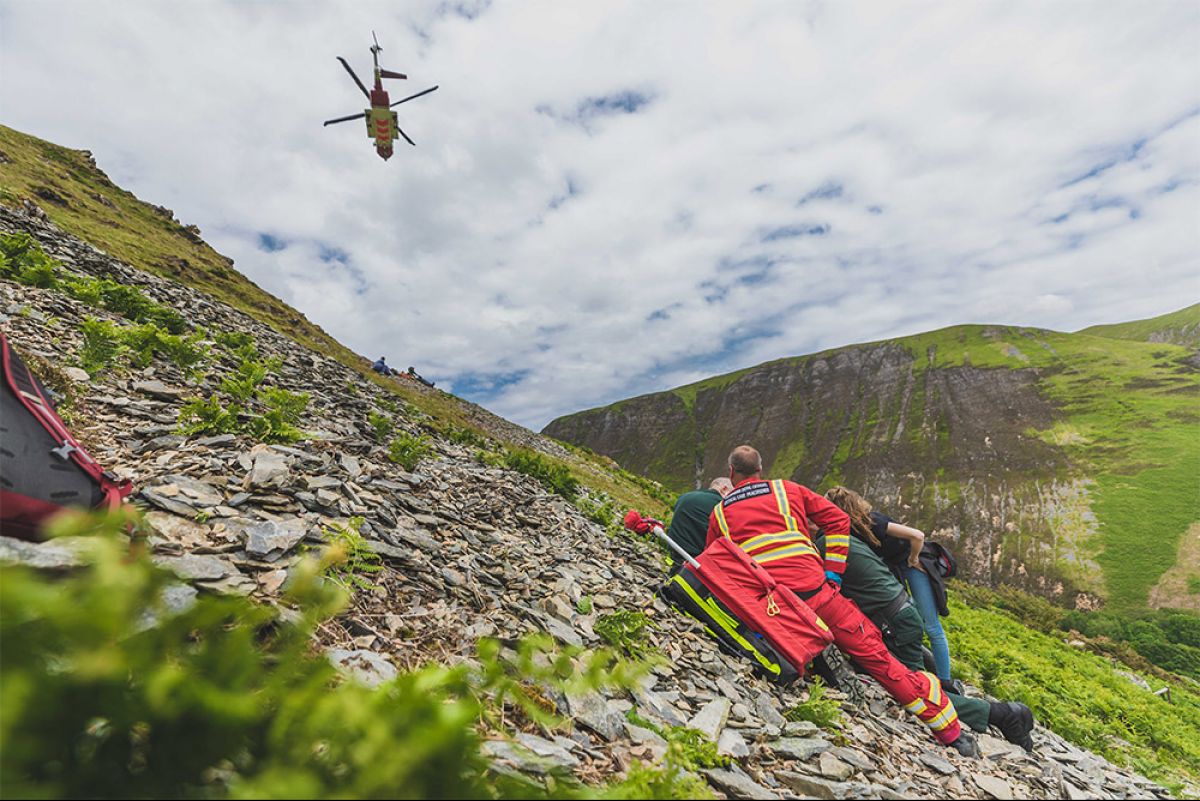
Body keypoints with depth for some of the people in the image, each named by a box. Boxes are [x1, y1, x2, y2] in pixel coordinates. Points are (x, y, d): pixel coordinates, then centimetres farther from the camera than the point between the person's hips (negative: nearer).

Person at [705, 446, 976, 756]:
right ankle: (953, 733, 18)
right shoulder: (787, 489, 14)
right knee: (873, 652, 10)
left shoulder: (719, 513, 14)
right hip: (811, 589, 0)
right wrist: (832, 573, 11)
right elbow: (838, 519, 10)